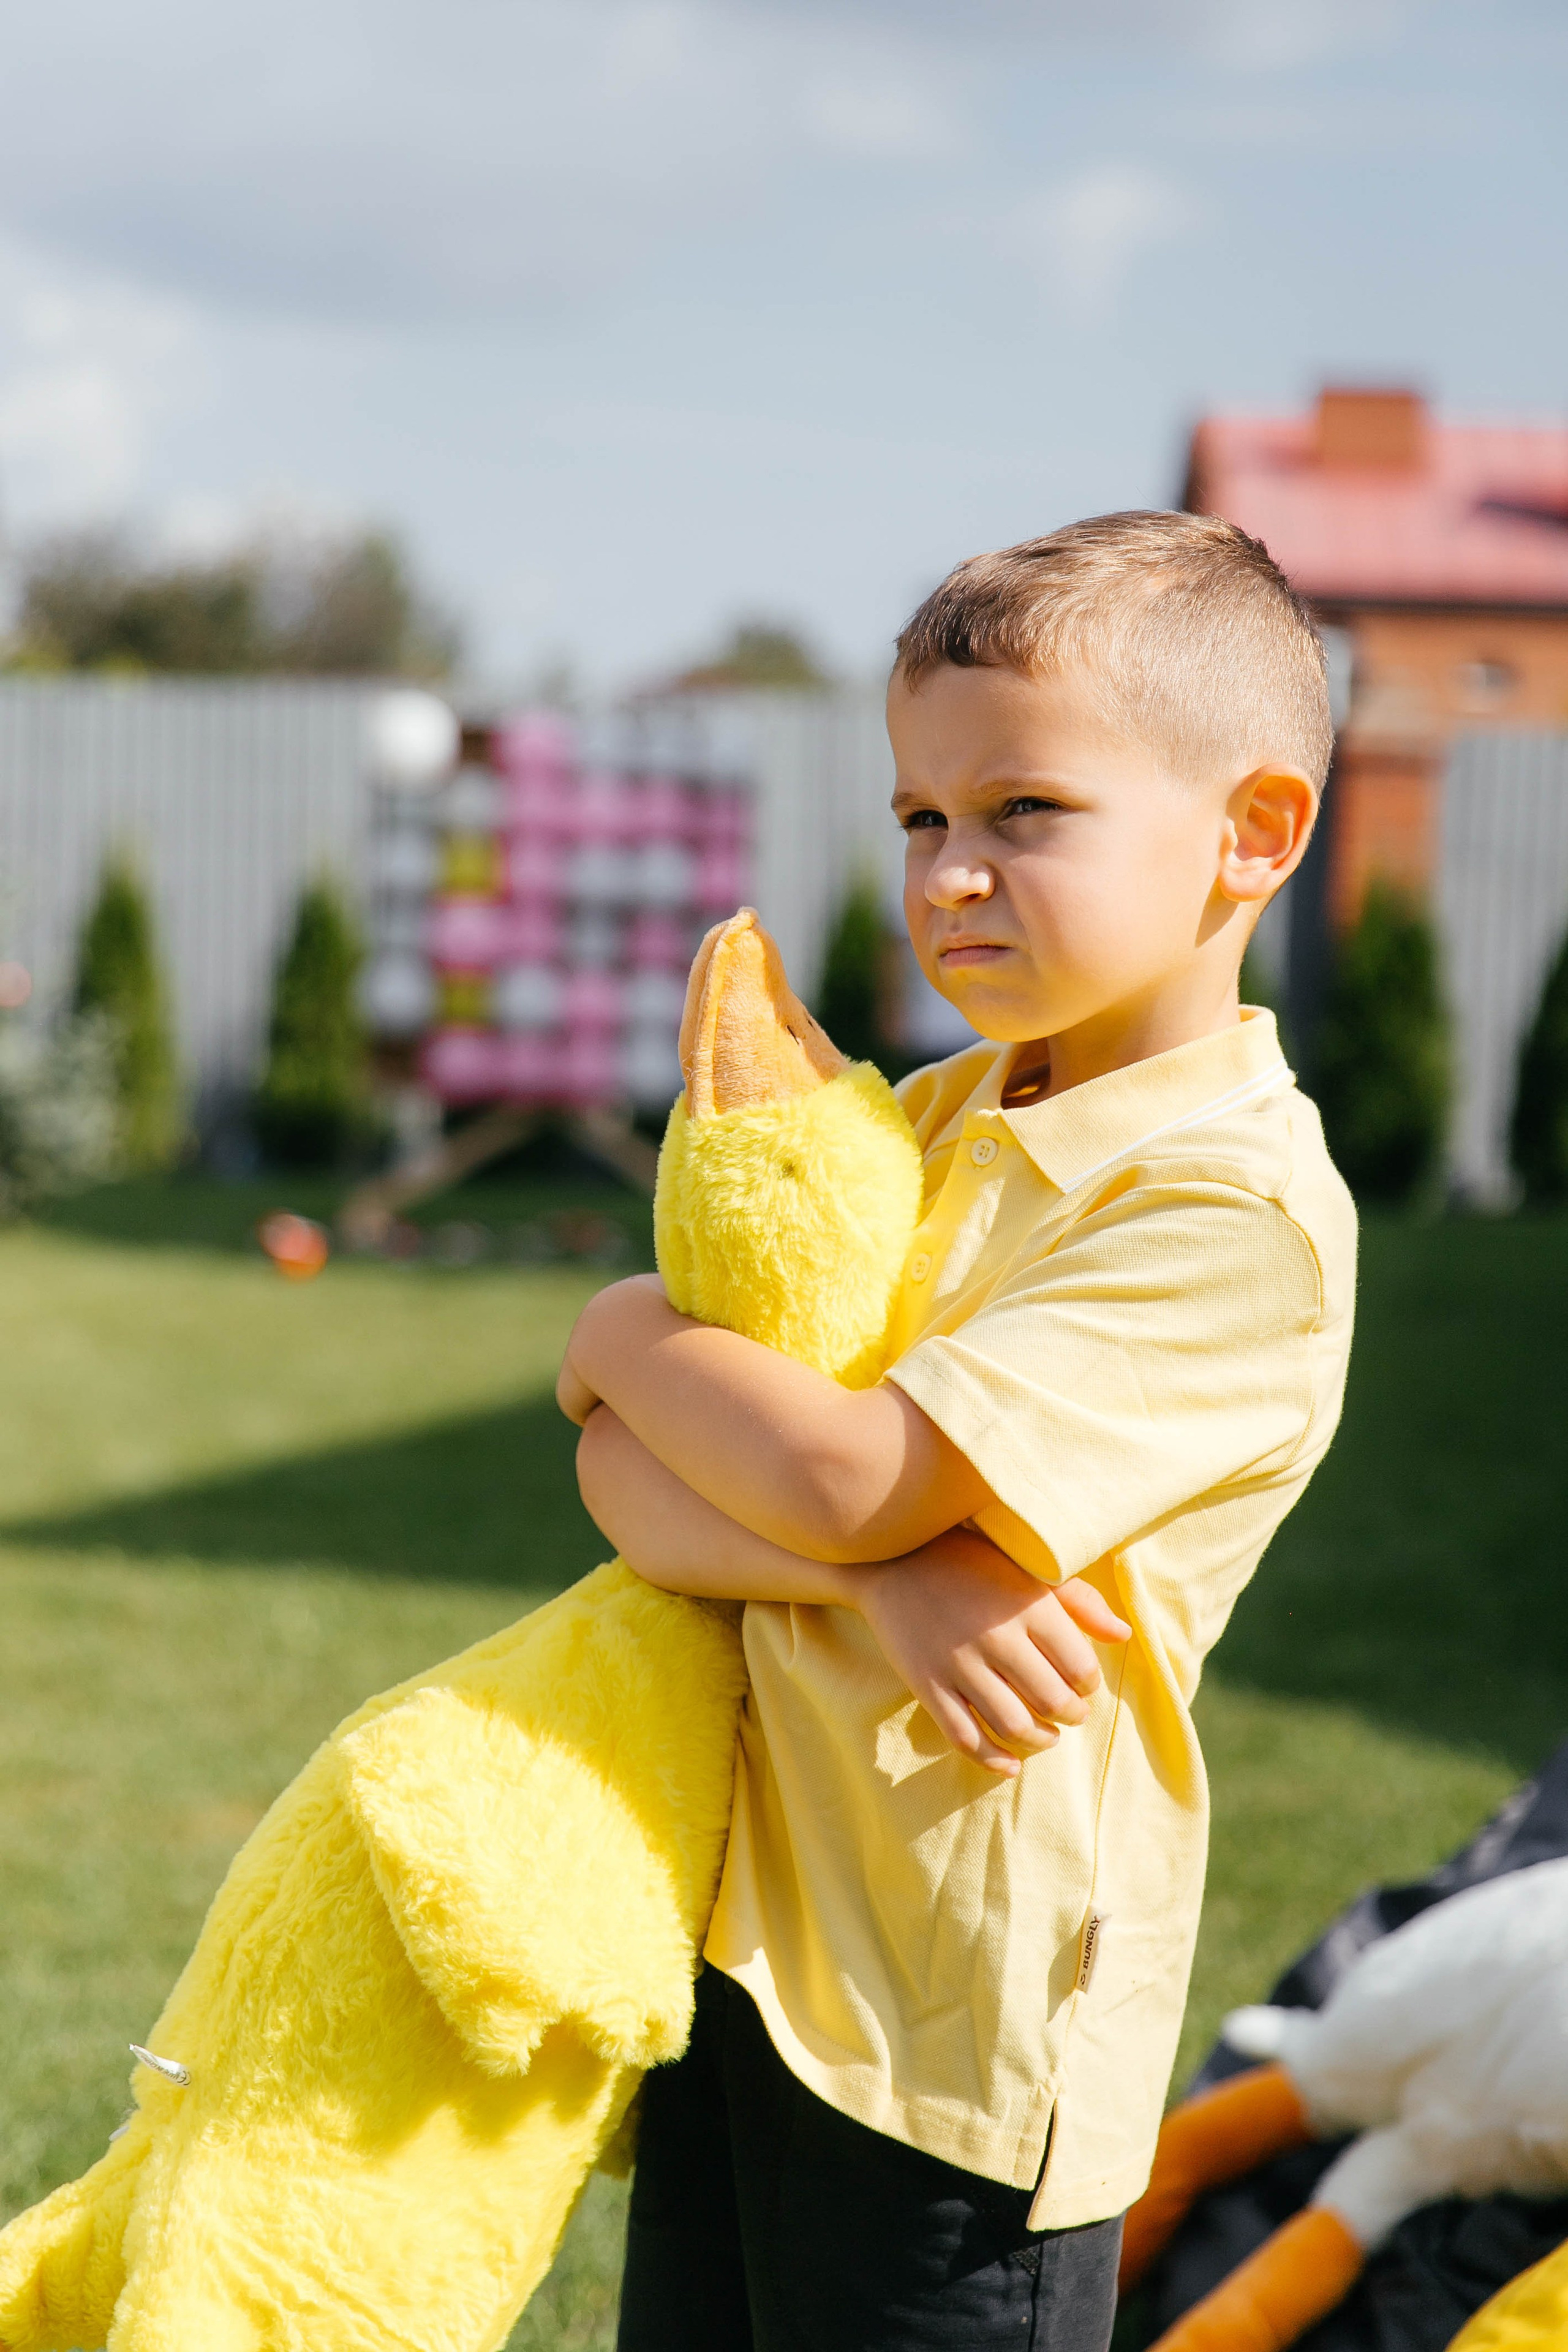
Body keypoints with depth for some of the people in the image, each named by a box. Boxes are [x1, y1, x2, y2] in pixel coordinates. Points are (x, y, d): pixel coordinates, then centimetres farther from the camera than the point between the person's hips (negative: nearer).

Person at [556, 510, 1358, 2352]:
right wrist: (879, 1572, -19)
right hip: (746, 1928, 7)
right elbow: (627, 1476, 1)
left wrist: (626, 1334, -4)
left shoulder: (1239, 1207, -16)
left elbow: (841, 1472, -23)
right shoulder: (924, 1126, 9)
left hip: (952, 2012, -7)